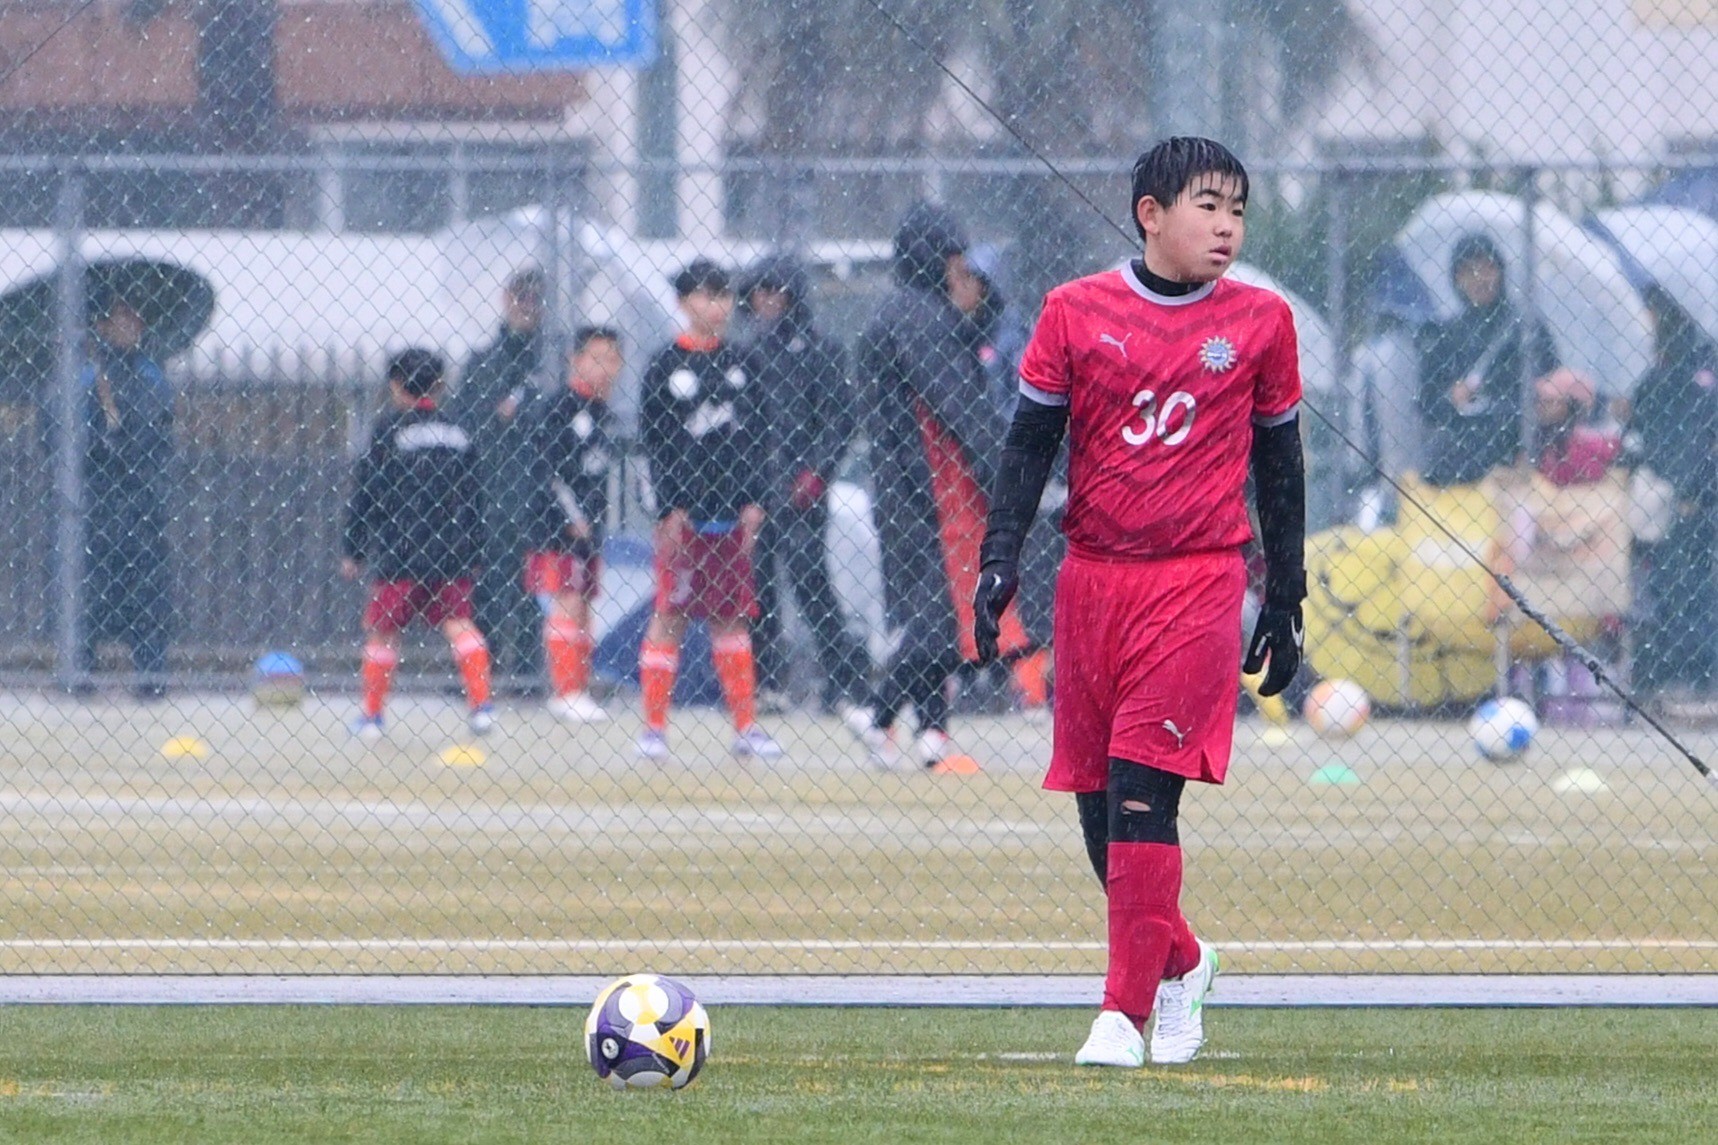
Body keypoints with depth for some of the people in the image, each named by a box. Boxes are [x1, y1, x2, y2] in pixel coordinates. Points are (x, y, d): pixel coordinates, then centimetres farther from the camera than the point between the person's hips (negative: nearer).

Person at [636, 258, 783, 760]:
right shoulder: (667, 366, -2)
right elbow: (654, 439, -5)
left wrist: (752, 500, 3)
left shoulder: (738, 365, 11)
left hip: (731, 511, 4)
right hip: (684, 510, -4)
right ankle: (654, 728, 0)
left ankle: (746, 726, 10)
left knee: (732, 616, 8)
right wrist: (671, 507, -11)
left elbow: (756, 435, 13)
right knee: (670, 615, -4)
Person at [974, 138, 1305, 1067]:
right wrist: (1000, 557, -3)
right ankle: (1180, 964, 30)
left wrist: (1285, 602, 13)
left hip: (1198, 581, -2)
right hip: (1092, 577, 2)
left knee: (1142, 790, -14)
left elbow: (1279, 464, 11)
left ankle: (1127, 1011, -10)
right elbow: (1030, 441, 8)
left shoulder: (1259, 322, 4)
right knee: (1098, 803, 6)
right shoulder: (1076, 312, 4)